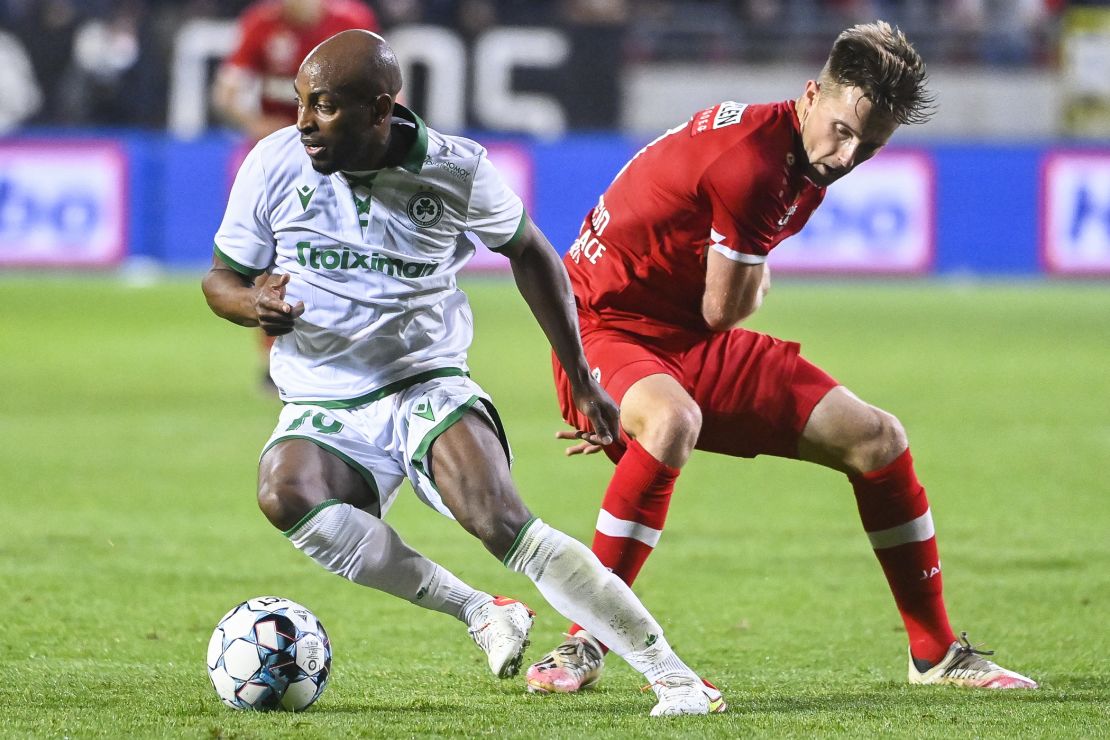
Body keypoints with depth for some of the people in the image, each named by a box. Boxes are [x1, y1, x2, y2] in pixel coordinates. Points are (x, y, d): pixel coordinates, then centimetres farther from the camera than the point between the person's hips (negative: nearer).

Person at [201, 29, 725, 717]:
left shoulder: (458, 171, -8)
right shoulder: (274, 165, -6)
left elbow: (528, 249, 11)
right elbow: (221, 277, 7)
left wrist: (582, 379, 12)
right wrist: (253, 304, -19)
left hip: (429, 387, -2)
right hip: (323, 413, 2)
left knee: (500, 521, -30)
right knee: (285, 493, -35)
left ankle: (673, 676, -24)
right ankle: (478, 611, -21)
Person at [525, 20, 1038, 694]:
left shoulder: (808, 170, 5)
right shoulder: (753, 160, -26)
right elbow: (724, 310, -18)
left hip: (686, 344, 9)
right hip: (607, 329, -9)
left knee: (877, 438, 3)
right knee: (673, 422, -42)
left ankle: (937, 653, 17)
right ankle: (584, 645, -30)